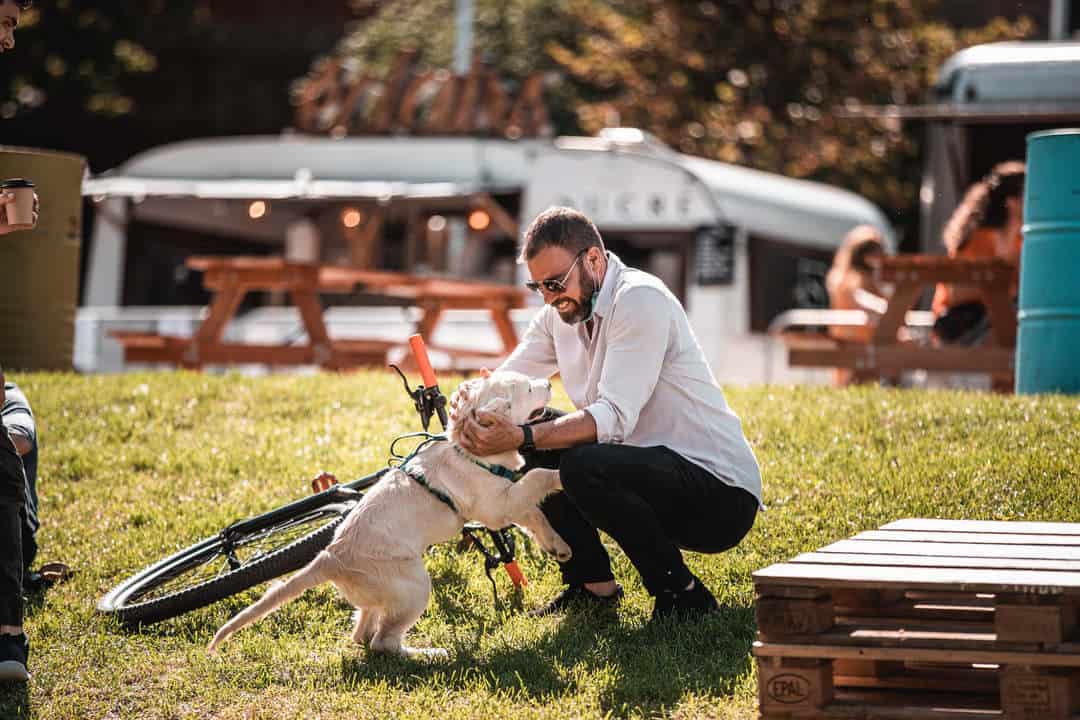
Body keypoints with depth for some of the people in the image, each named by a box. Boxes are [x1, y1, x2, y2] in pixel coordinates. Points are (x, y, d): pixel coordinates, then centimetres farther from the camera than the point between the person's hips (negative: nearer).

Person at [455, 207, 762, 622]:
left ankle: (682, 596, -15)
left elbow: (615, 416, -27)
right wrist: (471, 407, -17)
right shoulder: (562, 311, 8)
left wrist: (522, 437, -37)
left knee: (585, 467, -32)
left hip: (722, 499, -9)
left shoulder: (641, 300, -18)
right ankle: (592, 585, 10)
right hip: (652, 471, 9)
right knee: (533, 452, 1)